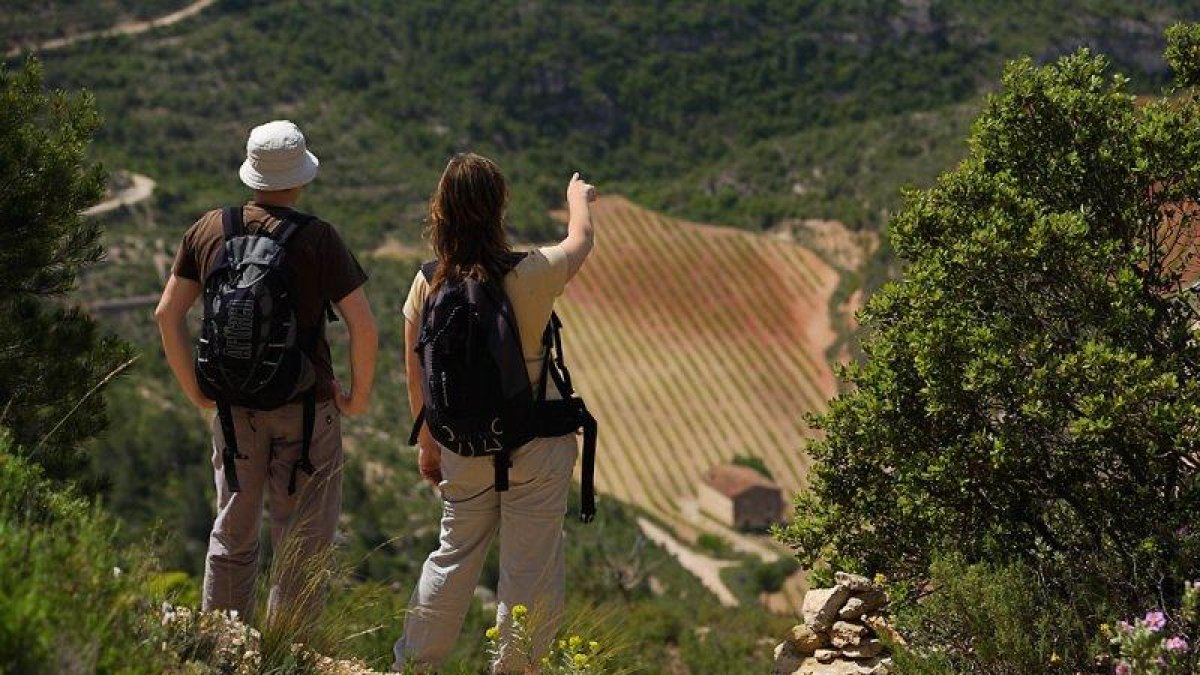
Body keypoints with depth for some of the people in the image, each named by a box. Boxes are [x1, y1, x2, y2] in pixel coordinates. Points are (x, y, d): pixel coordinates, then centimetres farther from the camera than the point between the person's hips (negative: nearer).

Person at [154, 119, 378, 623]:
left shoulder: (209, 229, 0)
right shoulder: (318, 238, -13)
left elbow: (167, 314, 2)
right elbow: (364, 328, -16)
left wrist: (196, 391, 9)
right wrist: (359, 396, -1)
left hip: (234, 407, 4)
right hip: (307, 408, -4)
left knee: (232, 536, 17)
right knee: (302, 542, 7)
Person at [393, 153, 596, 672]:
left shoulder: (428, 288, -10)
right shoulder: (531, 276, -18)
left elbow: (417, 381, 1)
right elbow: (581, 239, 5)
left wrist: (427, 444, 16)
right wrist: (578, 197, 27)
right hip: (537, 446, -4)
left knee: (454, 557, 21)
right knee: (529, 571, 9)